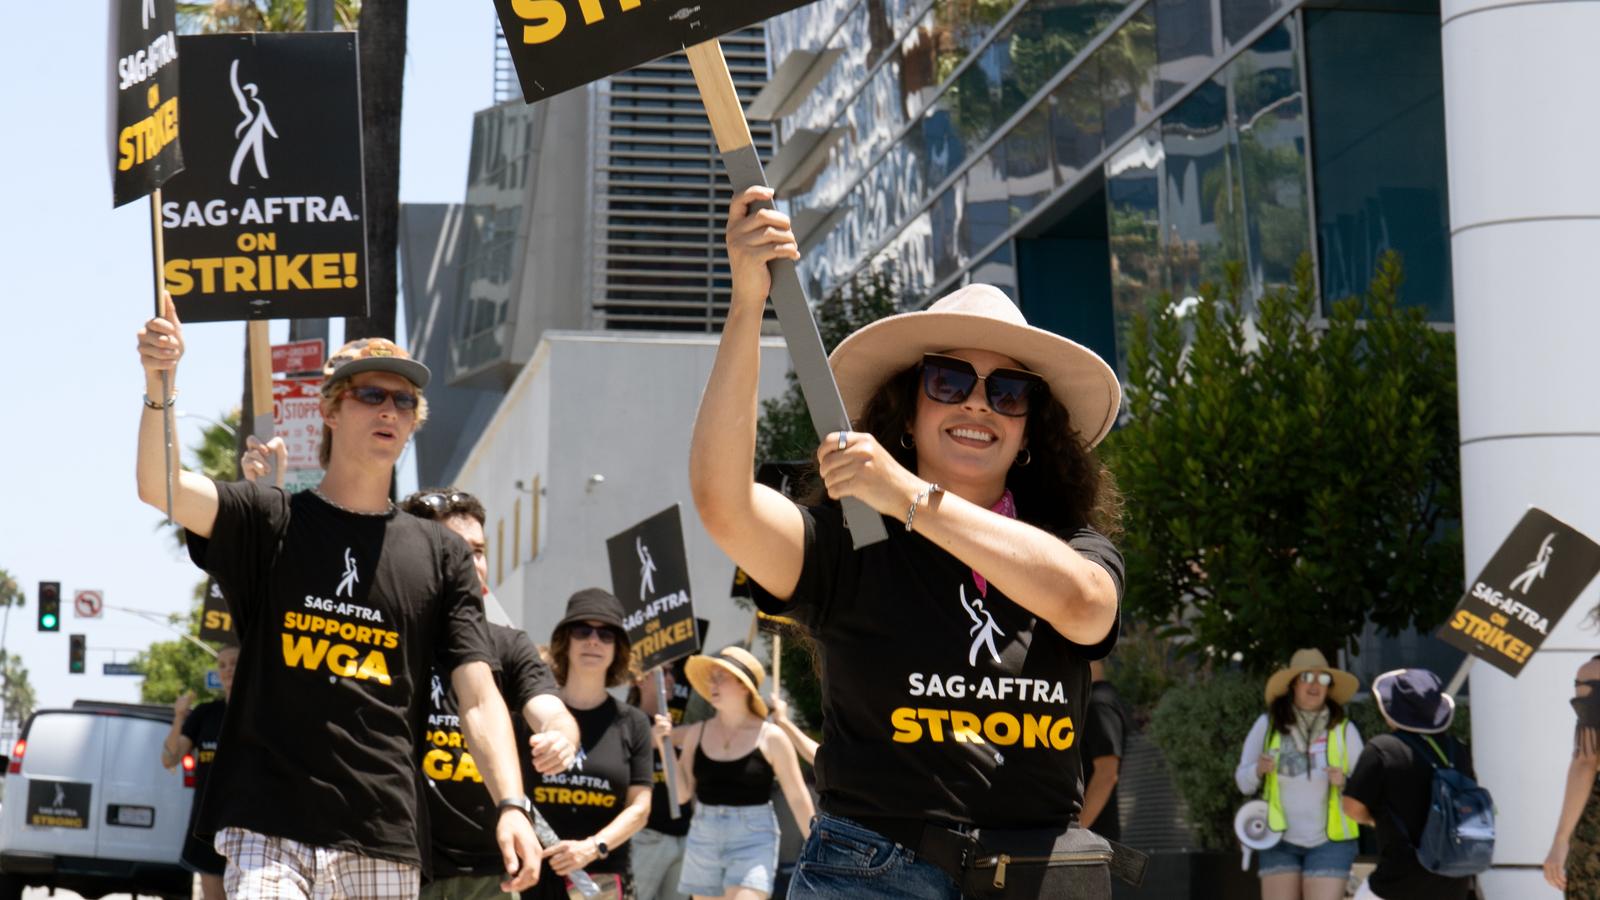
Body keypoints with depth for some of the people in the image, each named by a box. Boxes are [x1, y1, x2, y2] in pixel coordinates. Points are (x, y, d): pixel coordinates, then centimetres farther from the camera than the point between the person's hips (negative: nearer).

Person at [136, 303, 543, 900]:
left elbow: (478, 698, 6)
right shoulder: (270, 522, 8)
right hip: (268, 825, -2)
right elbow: (159, 488, -10)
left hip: (385, 838, 2)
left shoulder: (441, 554, 11)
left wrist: (511, 805, -9)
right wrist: (158, 387, -28)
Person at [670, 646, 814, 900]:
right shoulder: (697, 733, 6)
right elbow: (682, 791, 5)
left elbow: (798, 798, -1)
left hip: (753, 840, -5)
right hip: (703, 837, 5)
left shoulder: (770, 738, -4)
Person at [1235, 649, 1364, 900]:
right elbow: (1243, 781, 6)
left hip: (1330, 841, -1)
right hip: (1280, 840, 1)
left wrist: (1344, 782, -17)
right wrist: (1259, 770, -15)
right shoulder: (1267, 725, 2)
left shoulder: (1343, 729, 0)